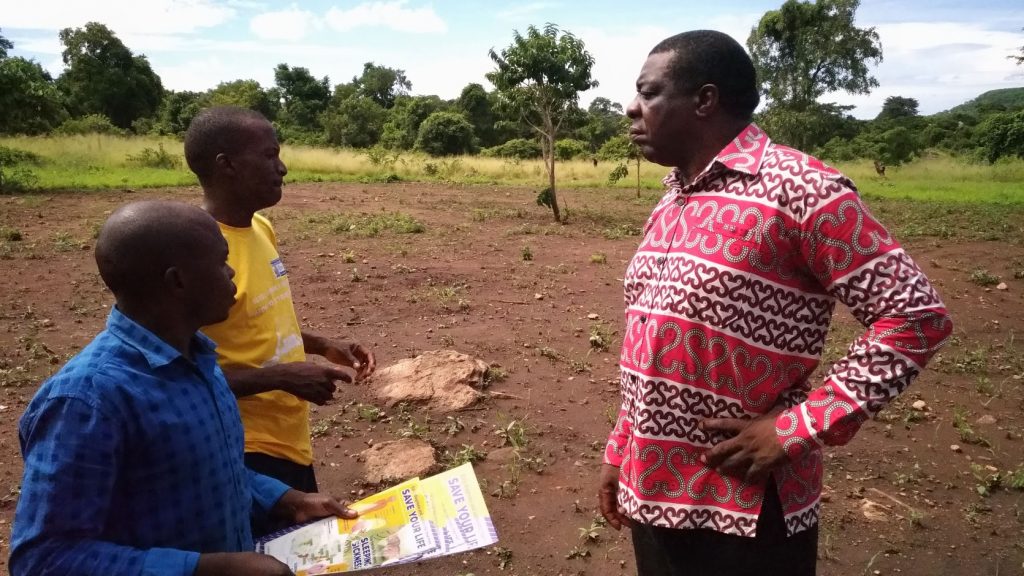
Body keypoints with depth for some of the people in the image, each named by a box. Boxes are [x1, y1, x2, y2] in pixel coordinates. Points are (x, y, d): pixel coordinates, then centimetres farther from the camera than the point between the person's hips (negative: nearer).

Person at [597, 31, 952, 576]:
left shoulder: (797, 187, -15)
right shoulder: (670, 202, 8)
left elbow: (915, 314, -16)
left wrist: (795, 431, -17)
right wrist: (619, 453, 14)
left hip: (743, 508, -7)